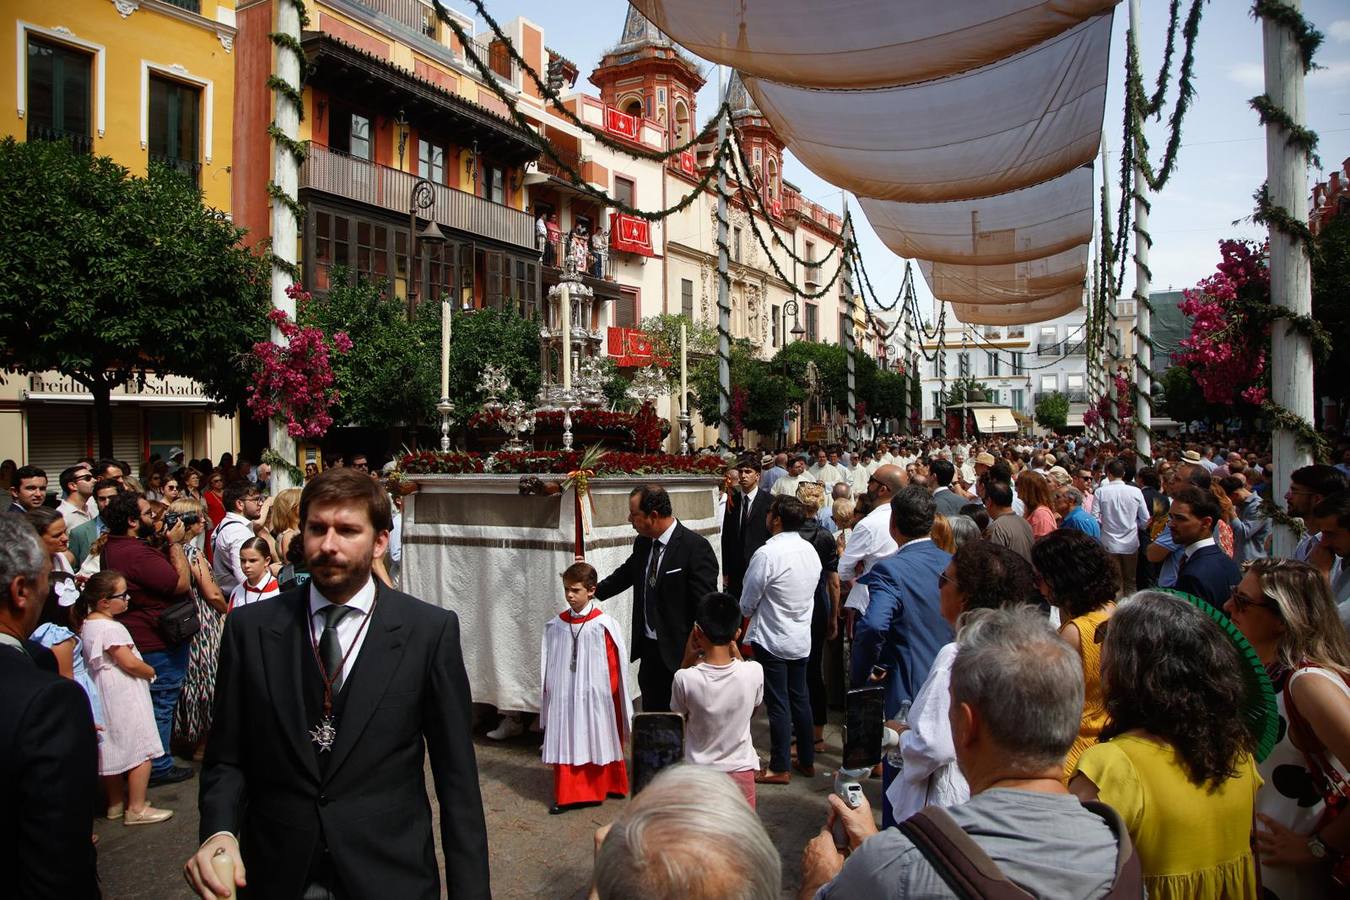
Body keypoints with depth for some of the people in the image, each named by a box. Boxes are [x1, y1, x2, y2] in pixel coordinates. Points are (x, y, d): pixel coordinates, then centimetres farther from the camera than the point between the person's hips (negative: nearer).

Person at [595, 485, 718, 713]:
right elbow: (625, 574, 24)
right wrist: (594, 591, 17)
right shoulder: (642, 543, 4)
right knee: (651, 715, 18)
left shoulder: (696, 547, -18)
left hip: (680, 652, -7)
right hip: (649, 649, 7)